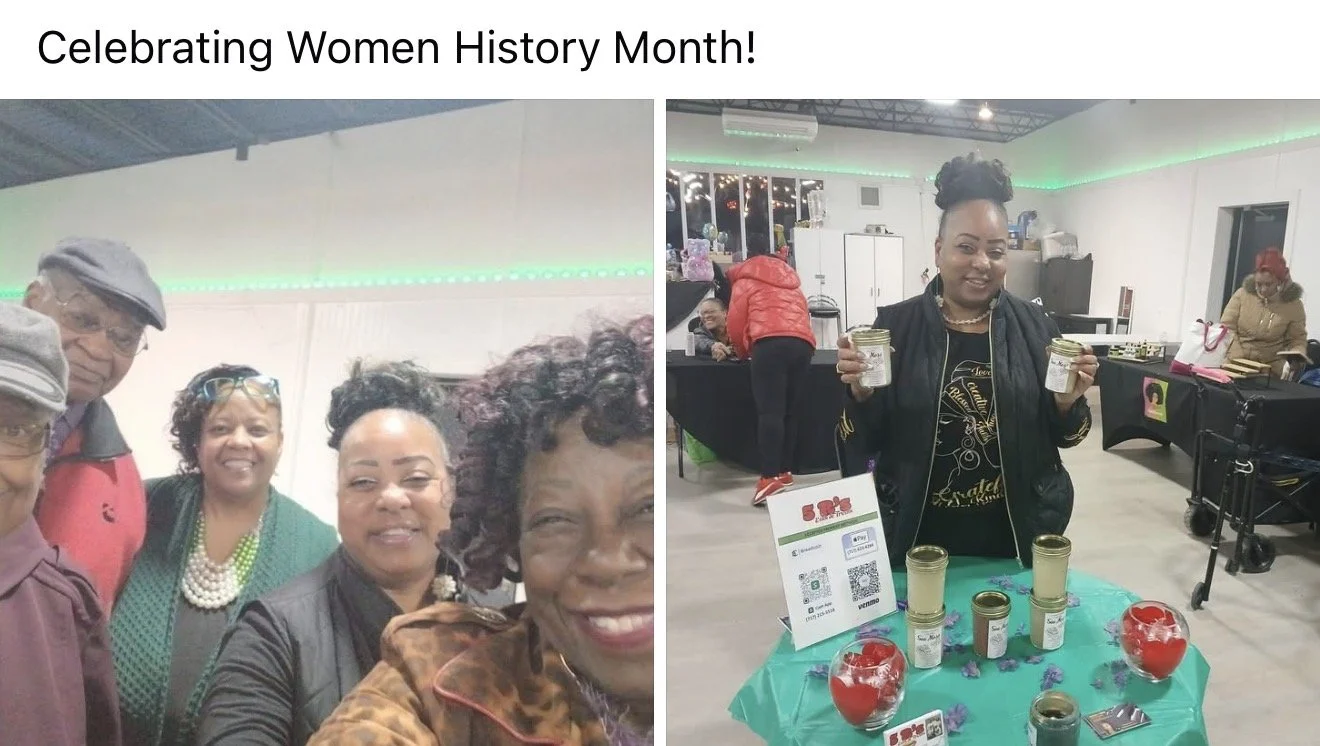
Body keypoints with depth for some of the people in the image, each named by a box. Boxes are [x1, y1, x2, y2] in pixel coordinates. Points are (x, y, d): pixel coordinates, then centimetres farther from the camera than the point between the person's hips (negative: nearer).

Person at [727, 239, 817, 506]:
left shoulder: (745, 279, 18)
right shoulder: (791, 278, 34)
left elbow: (736, 323, 12)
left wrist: (743, 352, 28)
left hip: (770, 343, -5)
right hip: (803, 343, 5)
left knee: (770, 411, -12)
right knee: (792, 413, 7)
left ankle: (771, 477, -21)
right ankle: (785, 473, 6)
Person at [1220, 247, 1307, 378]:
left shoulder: (1294, 305, 0)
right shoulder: (1242, 294, -1)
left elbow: (1297, 340, 8)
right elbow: (1226, 328, -3)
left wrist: (1297, 355, -15)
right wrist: (1239, 360, -14)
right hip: (1234, 364, 0)